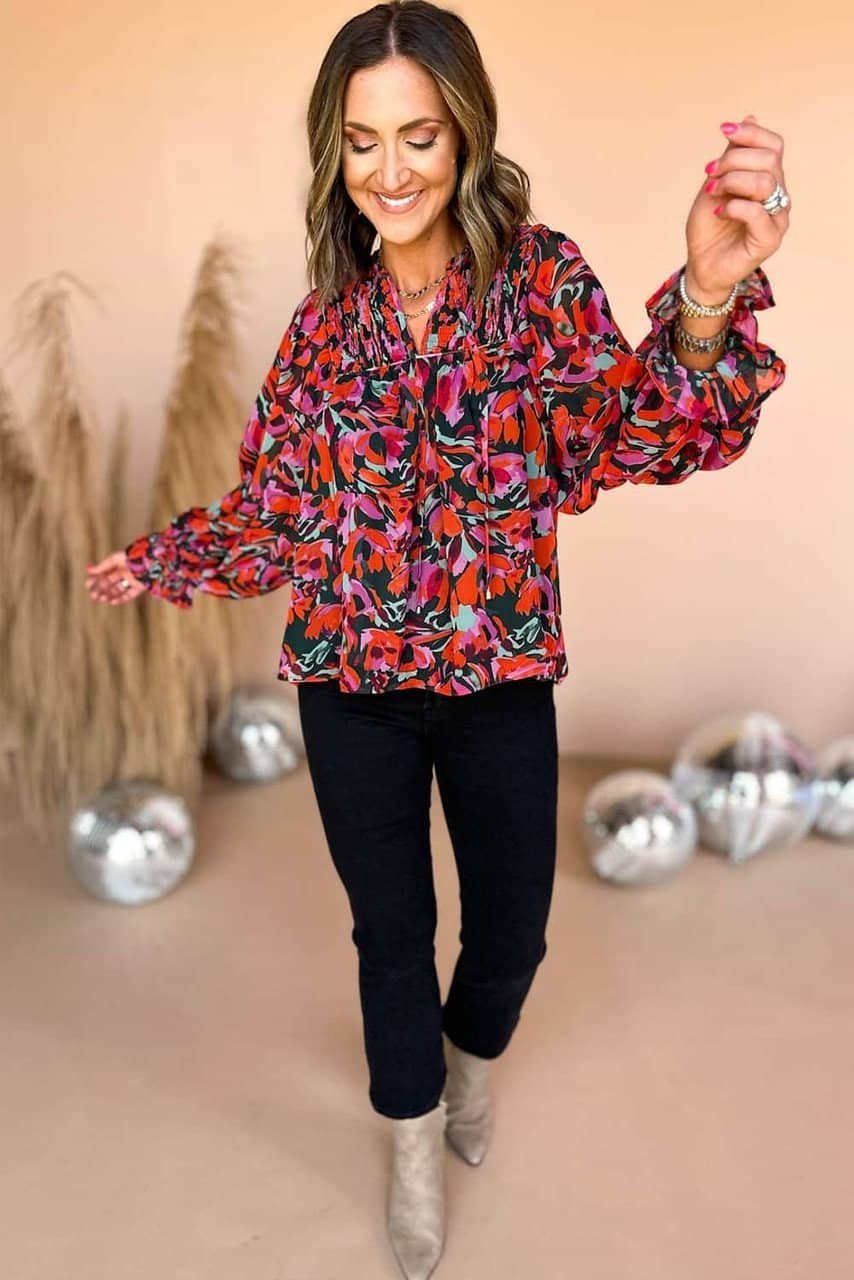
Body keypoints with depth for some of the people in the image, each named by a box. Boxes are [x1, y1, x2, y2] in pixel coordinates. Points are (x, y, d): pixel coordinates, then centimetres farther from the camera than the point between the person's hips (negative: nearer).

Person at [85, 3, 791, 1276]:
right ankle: (416, 1149, 41)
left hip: (499, 681, -1)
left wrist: (707, 301, -43)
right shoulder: (328, 318, 0)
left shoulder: (542, 276, -8)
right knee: (392, 930, 15)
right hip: (354, 687, 1)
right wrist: (156, 559, 17)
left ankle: (471, 1052, 52)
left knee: (511, 929, 15)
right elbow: (277, 503, 9)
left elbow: (633, 439, -24)